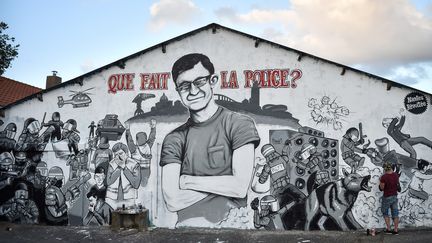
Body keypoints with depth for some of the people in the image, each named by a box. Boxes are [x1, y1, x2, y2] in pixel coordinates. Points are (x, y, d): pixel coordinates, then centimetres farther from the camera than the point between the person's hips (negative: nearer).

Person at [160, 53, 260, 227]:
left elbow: (240, 188, -8)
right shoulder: (174, 140, 8)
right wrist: (224, 184, -6)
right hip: (187, 227, 1)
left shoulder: (239, 124, 1)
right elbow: (172, 201, -3)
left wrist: (186, 180, -2)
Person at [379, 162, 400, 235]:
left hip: (387, 197, -5)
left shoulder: (384, 177, -23)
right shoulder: (396, 175, -4)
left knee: (385, 212, 13)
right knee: (395, 213, 11)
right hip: (395, 196, 5)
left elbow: (382, 188, -16)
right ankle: (396, 230, 15)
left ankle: (388, 229, 12)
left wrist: (380, 181, 1)